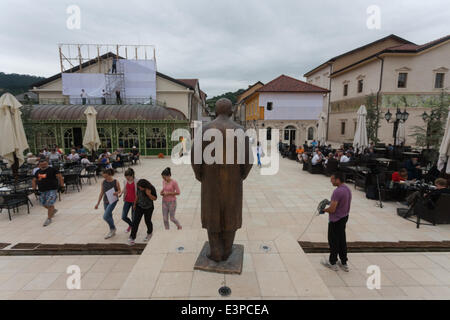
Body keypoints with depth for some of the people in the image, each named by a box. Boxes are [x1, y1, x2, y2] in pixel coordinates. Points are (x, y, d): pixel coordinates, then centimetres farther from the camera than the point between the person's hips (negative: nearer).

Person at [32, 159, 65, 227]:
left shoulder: (53, 169, -6)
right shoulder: (37, 172, 11)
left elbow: (60, 177, -8)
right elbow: (34, 181, 19)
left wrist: (62, 186, -14)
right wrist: (34, 189, 6)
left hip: (52, 190, -6)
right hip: (42, 191, 7)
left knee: (49, 204, -10)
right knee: (44, 204, 15)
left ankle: (49, 219, 4)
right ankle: (53, 210, 43)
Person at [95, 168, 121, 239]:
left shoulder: (116, 182, -11)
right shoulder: (103, 182, 1)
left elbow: (119, 190, 2)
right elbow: (101, 193, 9)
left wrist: (116, 193, -23)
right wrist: (98, 203, 10)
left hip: (113, 200, -5)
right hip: (105, 201, 5)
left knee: (105, 216, -15)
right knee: (109, 216, 14)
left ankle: (113, 228, 10)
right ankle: (112, 232, 30)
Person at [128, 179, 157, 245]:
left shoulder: (152, 189, -22)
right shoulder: (139, 188, -12)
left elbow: (154, 198, -14)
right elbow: (137, 195, 6)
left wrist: (149, 194, -32)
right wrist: (135, 204, 14)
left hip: (148, 208, -2)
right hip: (139, 207, 2)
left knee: (147, 221, 12)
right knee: (135, 221, -7)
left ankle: (149, 233, 40)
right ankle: (132, 238, -1)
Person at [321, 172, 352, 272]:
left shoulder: (337, 191, -27)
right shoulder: (347, 189, 4)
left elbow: (332, 209, -27)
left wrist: (324, 210, -9)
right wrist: (331, 203, 13)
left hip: (336, 220, -9)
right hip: (344, 218, 9)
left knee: (333, 241, 6)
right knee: (342, 241, 18)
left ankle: (332, 263, 21)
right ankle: (344, 263, 28)